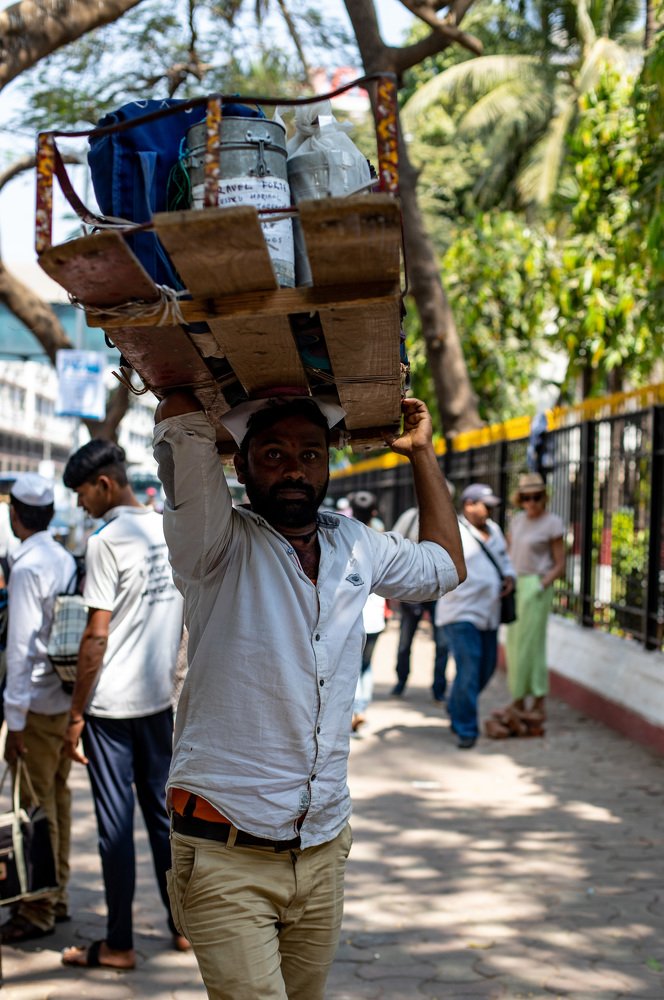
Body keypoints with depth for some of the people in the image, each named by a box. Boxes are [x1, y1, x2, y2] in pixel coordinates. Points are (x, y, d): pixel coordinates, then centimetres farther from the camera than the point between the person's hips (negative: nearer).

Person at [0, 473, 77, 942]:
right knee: (59, 799, 16)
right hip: (68, 699, 8)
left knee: (38, 806, 0)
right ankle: (57, 896, 27)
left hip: (38, 705, -8)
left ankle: (38, 911, 8)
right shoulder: (66, 560, 7)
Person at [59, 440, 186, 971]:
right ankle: (185, 925, 22)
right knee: (163, 812, 15)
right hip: (159, 698, 7)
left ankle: (119, 945, 9)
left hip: (111, 705, -7)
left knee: (116, 823, 1)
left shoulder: (107, 542, -16)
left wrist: (76, 714, -11)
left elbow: (96, 637, -17)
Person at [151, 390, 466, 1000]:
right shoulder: (219, 548, -7)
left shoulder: (357, 548, 12)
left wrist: (421, 452, 25)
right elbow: (181, 424, -22)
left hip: (323, 851, 6)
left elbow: (444, 567, 30)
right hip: (226, 853, -6)